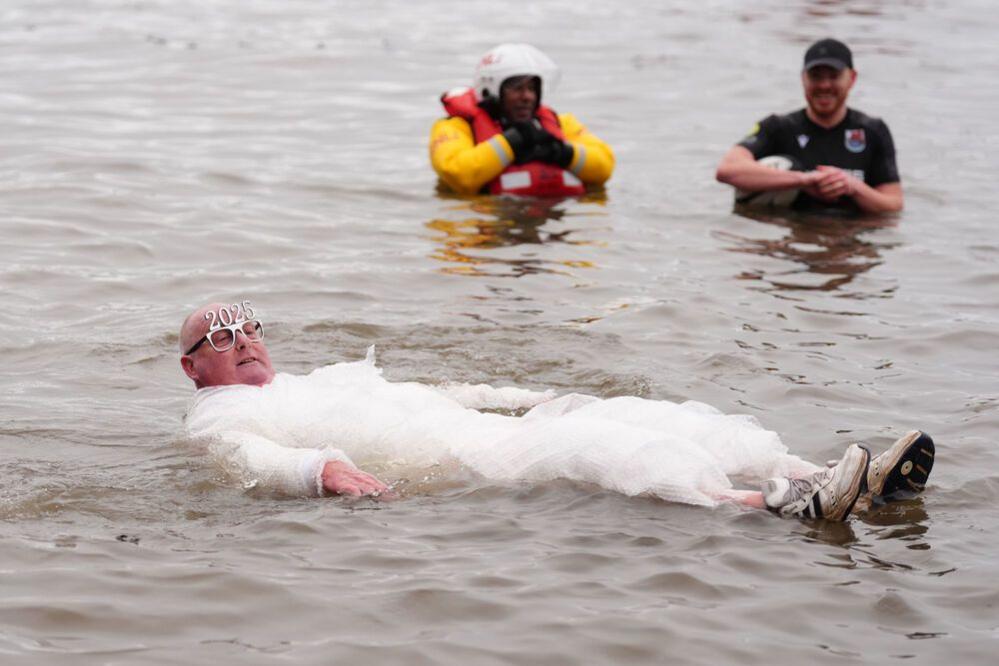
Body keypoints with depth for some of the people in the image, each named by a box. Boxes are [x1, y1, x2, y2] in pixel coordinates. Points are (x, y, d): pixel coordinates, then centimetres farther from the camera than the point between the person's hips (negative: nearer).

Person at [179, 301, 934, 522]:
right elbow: (255, 459, -10)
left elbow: (432, 394, 34)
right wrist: (325, 469, -30)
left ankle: (816, 479, -26)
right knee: (589, 445, -29)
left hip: (494, 438, 8)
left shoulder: (324, 380, 34)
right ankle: (773, 506, -47)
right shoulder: (218, 418, 12)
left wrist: (530, 397, 28)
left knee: (626, 416, -12)